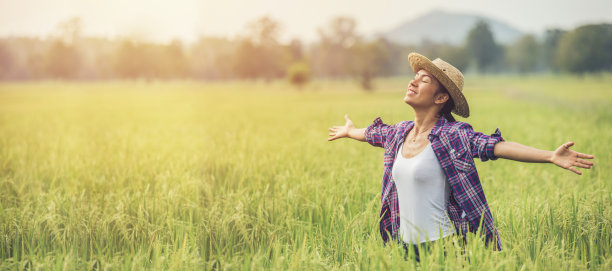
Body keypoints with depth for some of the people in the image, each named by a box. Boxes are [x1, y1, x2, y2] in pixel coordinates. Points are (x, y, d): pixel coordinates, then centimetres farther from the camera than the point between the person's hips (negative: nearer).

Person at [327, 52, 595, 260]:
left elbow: (497, 146, -25)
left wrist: (551, 156, -38)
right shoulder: (400, 132, 7)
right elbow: (374, 133, 29)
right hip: (405, 245, 6)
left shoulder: (454, 135, -12)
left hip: (443, 245, -6)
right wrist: (349, 131, 50)